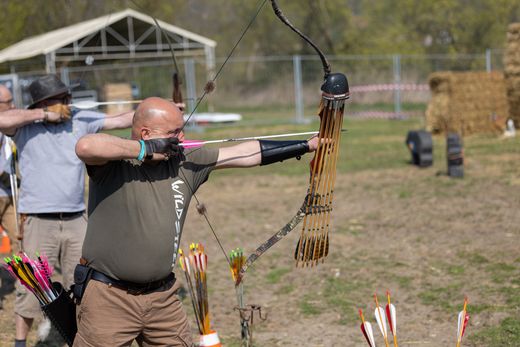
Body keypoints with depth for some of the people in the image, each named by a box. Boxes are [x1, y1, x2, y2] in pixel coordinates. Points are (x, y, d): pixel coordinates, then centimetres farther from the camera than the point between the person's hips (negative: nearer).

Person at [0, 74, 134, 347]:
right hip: (38, 222, -4)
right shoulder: (25, 125, -4)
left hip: (76, 220, 4)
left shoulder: (81, 119, 6)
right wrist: (44, 115, -18)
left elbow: (122, 120, 3)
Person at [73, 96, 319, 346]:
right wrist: (145, 149, -23)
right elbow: (85, 146, -34)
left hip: (163, 296, 6)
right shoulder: (114, 162, -11)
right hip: (108, 297, -6)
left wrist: (308, 145, 6)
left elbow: (248, 153, 6)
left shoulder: (186, 161, 4)